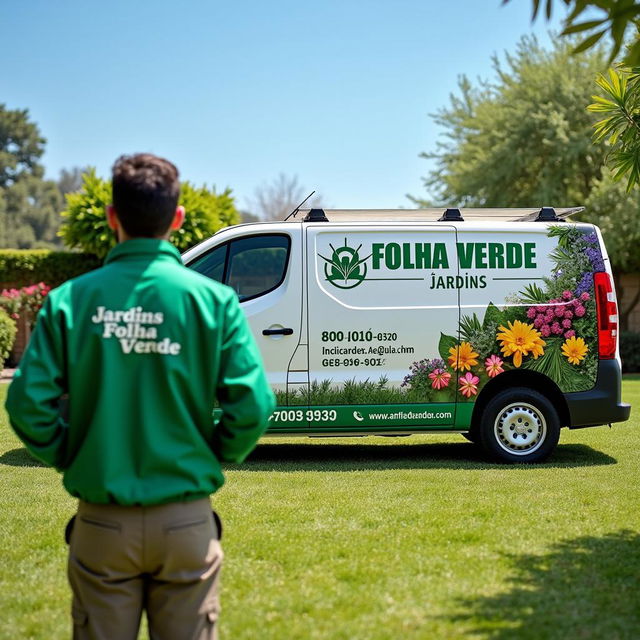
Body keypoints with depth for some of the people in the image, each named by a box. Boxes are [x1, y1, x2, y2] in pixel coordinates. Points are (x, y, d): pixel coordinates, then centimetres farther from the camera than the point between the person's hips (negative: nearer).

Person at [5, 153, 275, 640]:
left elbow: (29, 404, -10)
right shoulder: (213, 298, -8)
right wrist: (214, 461, 5)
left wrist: (70, 459, 7)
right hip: (187, 522, 0)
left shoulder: (70, 299, -6)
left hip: (101, 522, 1)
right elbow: (252, 406, -13)